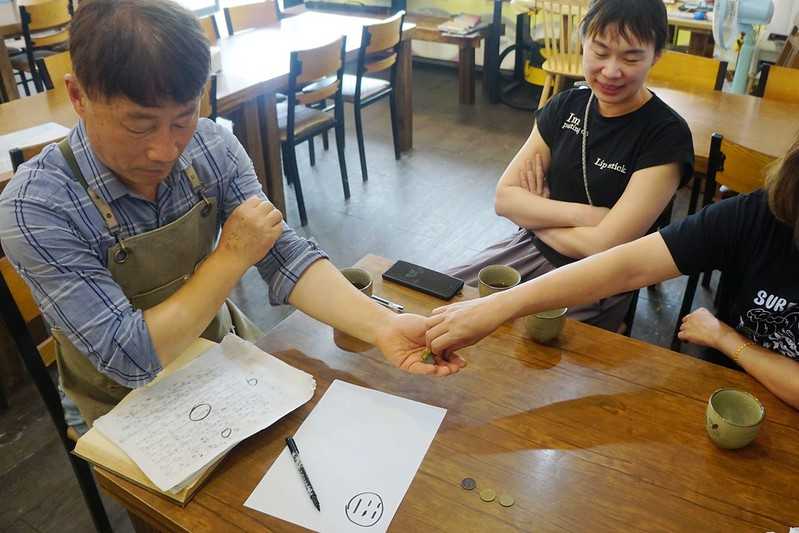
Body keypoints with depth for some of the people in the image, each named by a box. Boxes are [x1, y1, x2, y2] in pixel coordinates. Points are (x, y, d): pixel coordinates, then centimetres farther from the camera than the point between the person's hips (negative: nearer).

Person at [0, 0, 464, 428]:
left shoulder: (212, 146, -15)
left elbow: (283, 254, -18)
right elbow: (130, 360, -28)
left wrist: (383, 326, -32)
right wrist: (233, 257, -28)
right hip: (132, 406, -3)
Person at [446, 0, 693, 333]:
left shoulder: (667, 136, -16)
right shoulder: (565, 106, 0)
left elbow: (605, 246, -21)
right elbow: (504, 197, -5)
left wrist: (534, 214, -8)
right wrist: (582, 214, -17)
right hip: (533, 249, 5)